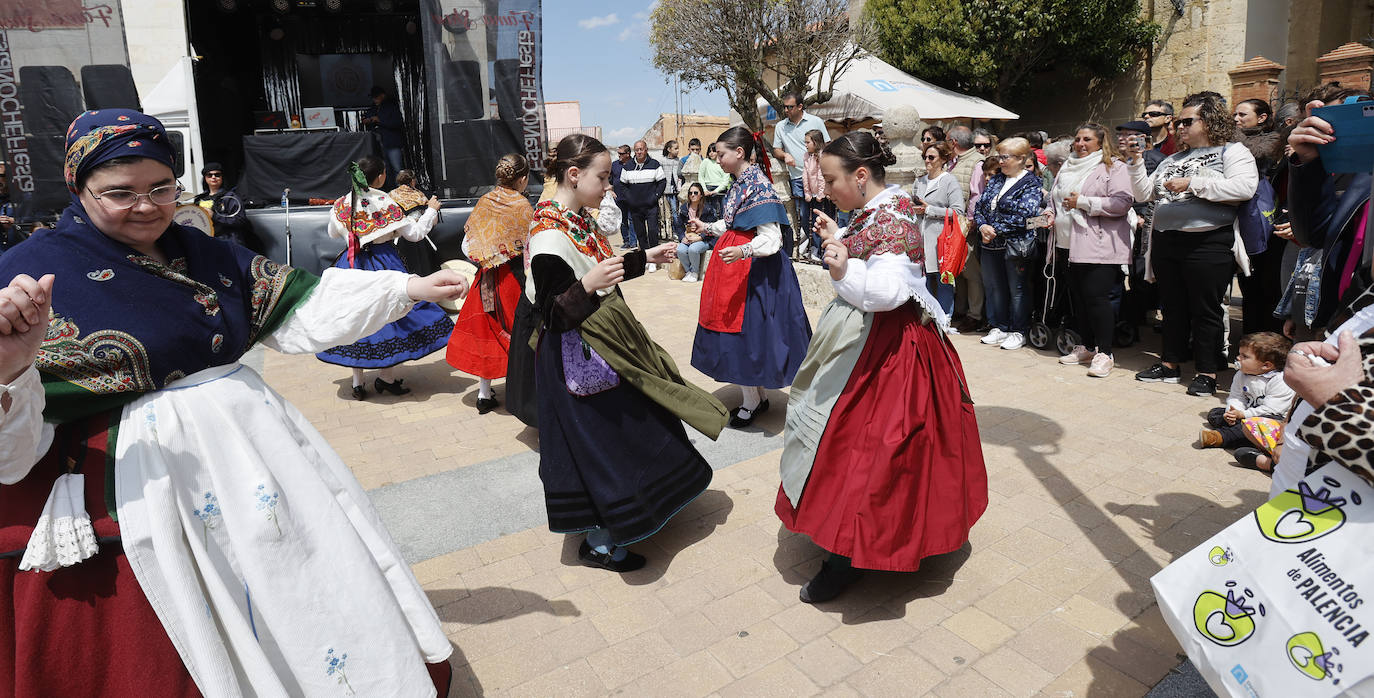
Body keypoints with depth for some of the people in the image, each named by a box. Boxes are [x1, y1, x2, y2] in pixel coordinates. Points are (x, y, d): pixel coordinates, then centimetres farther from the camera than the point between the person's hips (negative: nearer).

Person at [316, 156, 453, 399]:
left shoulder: (342, 204, 1)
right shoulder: (387, 204, -13)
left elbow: (333, 233, 16)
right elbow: (415, 234, -6)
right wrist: (431, 210, 6)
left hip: (351, 265, 4)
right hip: (384, 264, -4)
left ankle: (357, 382, 15)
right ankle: (387, 377, 15)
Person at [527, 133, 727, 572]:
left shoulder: (578, 220, 5)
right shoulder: (549, 237, -24)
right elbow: (551, 314, -24)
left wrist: (645, 258, 21)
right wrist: (587, 286, -40)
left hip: (602, 345, 10)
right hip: (578, 356, -10)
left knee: (619, 433, 21)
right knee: (598, 440, 1)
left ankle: (607, 523, 40)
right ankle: (598, 544, 20)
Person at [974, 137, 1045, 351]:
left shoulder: (1031, 183, -7)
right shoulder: (996, 180, 13)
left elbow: (1023, 216, -18)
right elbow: (979, 207, 11)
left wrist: (995, 229, -17)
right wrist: (983, 226, -8)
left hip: (1016, 245, -6)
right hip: (991, 245, 7)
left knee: (1017, 289, 3)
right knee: (993, 287, 12)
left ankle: (1018, 332, 13)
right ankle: (999, 327, 24)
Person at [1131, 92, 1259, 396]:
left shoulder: (1232, 152, 0)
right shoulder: (1172, 160, 19)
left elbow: (1244, 187, -17)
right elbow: (1144, 194, 16)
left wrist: (1192, 184, -16)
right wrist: (1136, 163, 5)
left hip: (1207, 244, -6)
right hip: (1165, 243, 6)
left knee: (1205, 310, 0)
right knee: (1173, 307, 13)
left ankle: (1207, 373, 10)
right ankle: (1170, 364, 23)